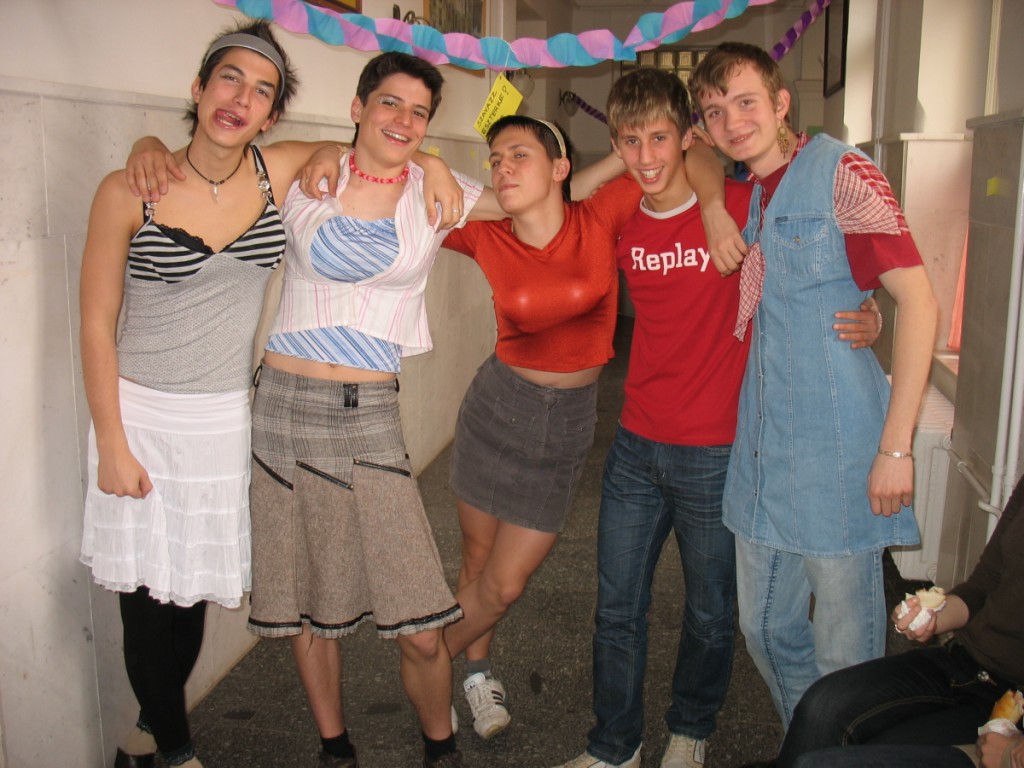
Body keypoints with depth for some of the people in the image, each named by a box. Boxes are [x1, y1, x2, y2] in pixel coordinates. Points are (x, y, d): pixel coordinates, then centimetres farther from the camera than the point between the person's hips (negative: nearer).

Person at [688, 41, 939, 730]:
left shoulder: (841, 171, -9)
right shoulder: (741, 199, 11)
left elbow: (918, 301, -14)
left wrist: (896, 446, -17)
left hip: (838, 459, -7)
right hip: (761, 454, 7)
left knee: (844, 653, 4)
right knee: (767, 630, 18)